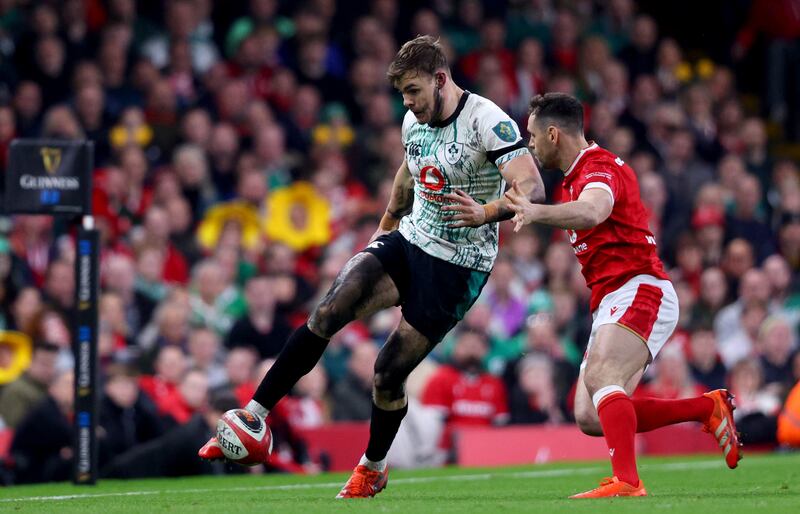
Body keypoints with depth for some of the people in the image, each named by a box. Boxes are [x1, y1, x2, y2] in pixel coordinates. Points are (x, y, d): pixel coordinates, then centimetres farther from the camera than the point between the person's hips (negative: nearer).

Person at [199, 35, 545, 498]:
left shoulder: (487, 122, -19)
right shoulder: (414, 122, 5)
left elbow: (533, 189, -27)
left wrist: (485, 213, -45)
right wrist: (387, 225, 35)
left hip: (458, 266, -6)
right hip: (408, 241, 6)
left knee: (389, 373, -6)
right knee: (330, 310, -18)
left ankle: (373, 469, 21)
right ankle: (253, 418, -18)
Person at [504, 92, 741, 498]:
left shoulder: (599, 168, -12)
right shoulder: (578, 174, 21)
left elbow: (592, 211, -36)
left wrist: (537, 212, -54)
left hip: (639, 291, -10)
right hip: (611, 302, 10)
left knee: (600, 378, -32)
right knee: (591, 418, -1)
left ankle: (627, 483, -45)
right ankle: (710, 407, 9)